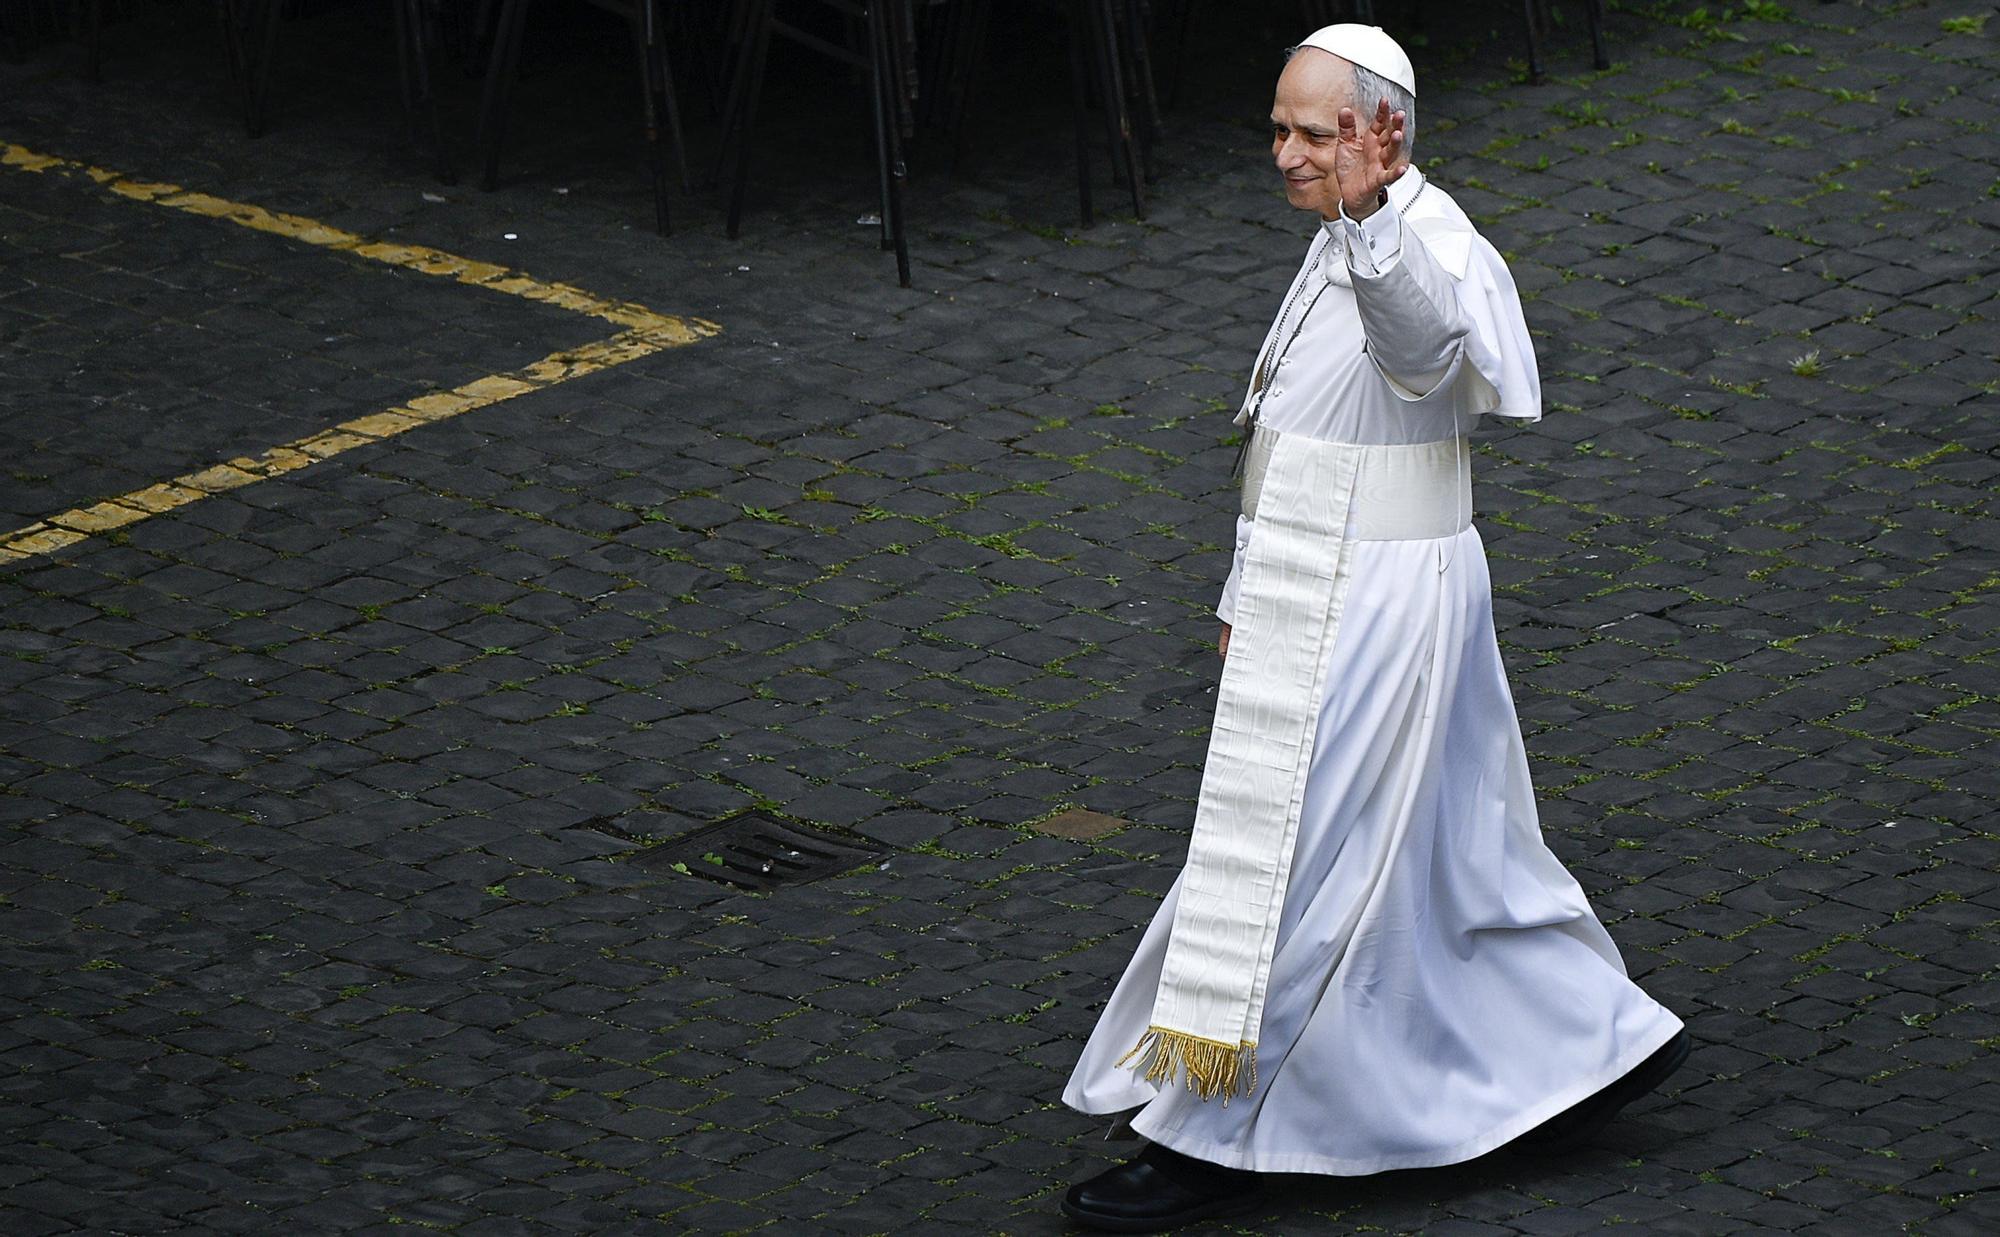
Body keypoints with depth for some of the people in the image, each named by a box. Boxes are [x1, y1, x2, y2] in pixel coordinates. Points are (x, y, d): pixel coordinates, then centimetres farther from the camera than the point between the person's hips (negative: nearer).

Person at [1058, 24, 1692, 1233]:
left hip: (1373, 610, -10)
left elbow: (1425, 343, -46)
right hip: (1324, 594, 10)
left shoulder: (1431, 253, -20)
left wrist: (1368, 220, -63)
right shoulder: (1347, 244, 12)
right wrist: (1249, 596, 25)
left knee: (1286, 864, -3)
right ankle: (1597, 1041, 30)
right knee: (1447, 849, 19)